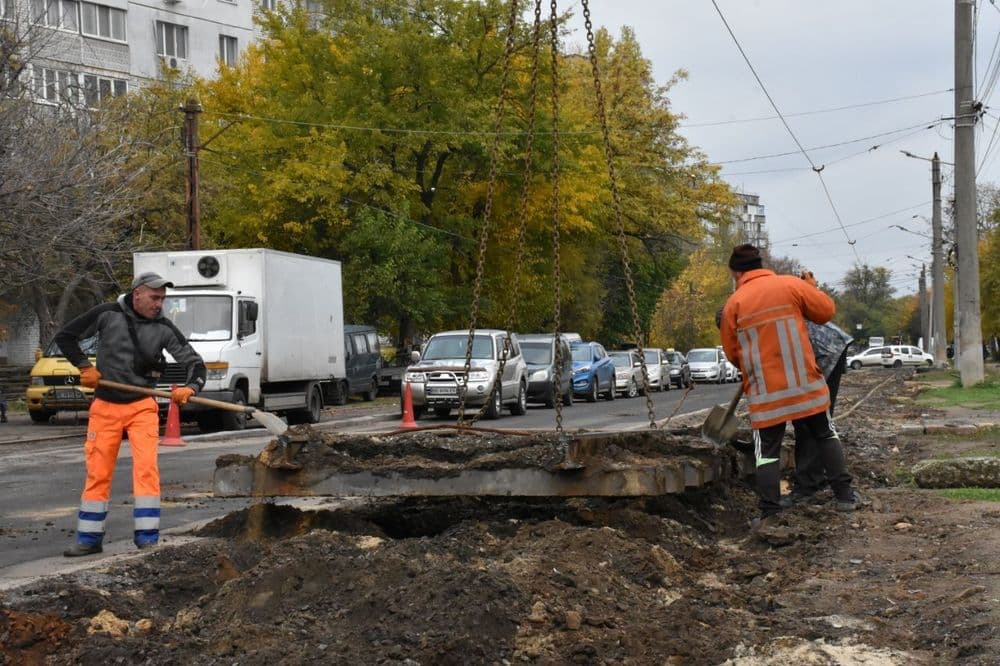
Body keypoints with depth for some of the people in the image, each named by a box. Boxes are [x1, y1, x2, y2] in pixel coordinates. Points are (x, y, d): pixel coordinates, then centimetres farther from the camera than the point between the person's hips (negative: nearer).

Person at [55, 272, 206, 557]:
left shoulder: (163, 328, -4)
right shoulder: (107, 314, -7)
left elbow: (194, 361, -3)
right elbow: (65, 336, 4)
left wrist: (190, 388, -22)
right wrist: (85, 367, -5)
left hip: (142, 407, 0)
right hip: (105, 407, 0)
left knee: (146, 467, -12)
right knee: (98, 472, 5)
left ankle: (147, 538, -7)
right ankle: (89, 539, 15)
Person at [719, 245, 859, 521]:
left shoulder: (734, 303, 1)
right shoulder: (790, 285, 0)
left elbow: (732, 353, 7)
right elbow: (827, 310, 3)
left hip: (765, 392, -1)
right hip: (806, 384, 1)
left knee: (767, 451, 6)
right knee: (825, 435, 18)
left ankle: (770, 514, 0)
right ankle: (844, 494, 16)